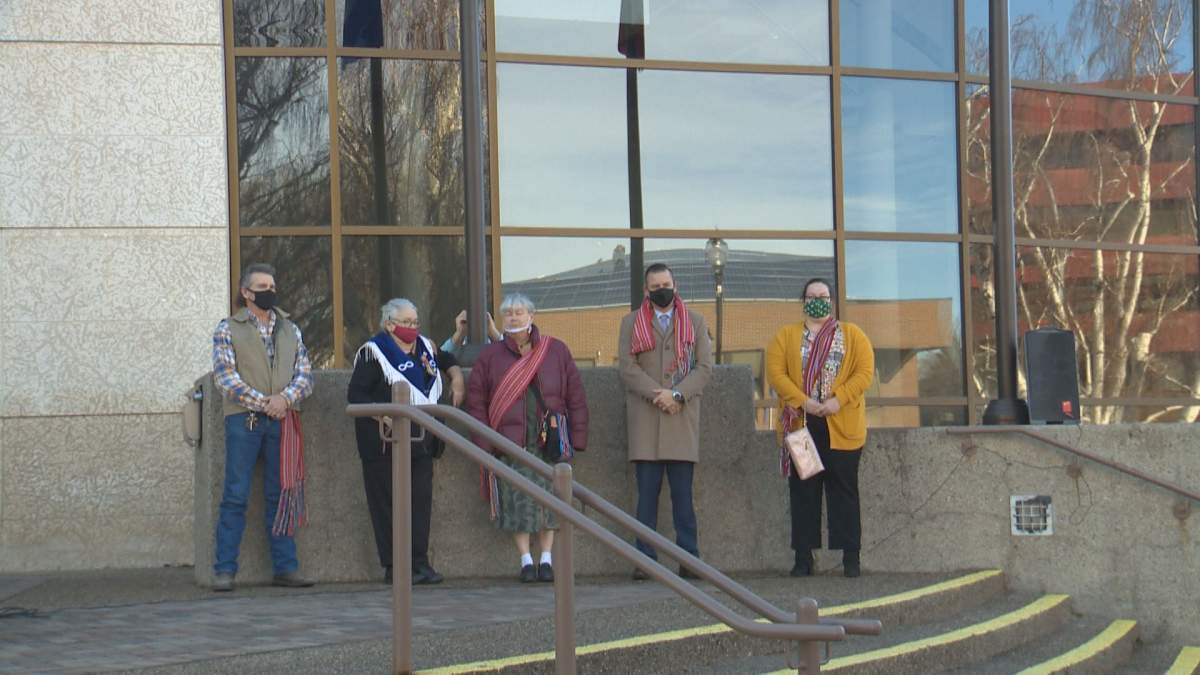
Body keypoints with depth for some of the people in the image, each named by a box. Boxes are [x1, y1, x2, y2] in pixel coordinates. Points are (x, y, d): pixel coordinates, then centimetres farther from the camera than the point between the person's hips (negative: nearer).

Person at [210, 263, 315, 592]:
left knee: (281, 495, 6)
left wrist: (285, 398, -10)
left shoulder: (290, 330, 17)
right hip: (243, 419, -4)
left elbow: (305, 374, 10)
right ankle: (225, 569, -1)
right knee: (235, 496, -5)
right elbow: (225, 376, -6)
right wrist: (263, 403, -14)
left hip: (281, 420, 4)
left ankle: (285, 566, 10)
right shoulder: (227, 329, 4)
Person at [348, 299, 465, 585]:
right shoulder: (373, 352, -5)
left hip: (421, 441, 6)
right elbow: (355, 394, -11)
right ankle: (393, 567, -1)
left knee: (421, 500, 2)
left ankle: (420, 562, 7)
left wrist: (457, 379, 18)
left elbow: (447, 360, 38)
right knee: (389, 504, -4)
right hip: (385, 442, -6)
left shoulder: (425, 348, 16)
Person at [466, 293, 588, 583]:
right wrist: (485, 444, -2)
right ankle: (526, 561, 3)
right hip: (510, 443, 0)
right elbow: (476, 401, 6)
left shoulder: (556, 351, 7)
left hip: (549, 440, 0)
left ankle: (546, 559, 8)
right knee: (517, 501, -4)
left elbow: (575, 397, 8)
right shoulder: (490, 356, 6)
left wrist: (577, 437, 1)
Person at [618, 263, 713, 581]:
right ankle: (645, 559, -2)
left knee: (682, 494, 0)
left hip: (683, 418, 0)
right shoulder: (631, 323, 12)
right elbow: (627, 367, 0)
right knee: (647, 493, -3)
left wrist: (676, 395, -12)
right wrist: (657, 395, -14)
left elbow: (704, 367, 4)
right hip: (645, 420, 0)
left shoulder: (695, 322, 14)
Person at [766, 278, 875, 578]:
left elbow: (865, 371, -1)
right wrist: (803, 401, -15)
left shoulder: (853, 335, 9)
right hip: (800, 426, 1)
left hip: (841, 427, -1)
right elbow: (775, 372, -1)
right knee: (803, 491, 2)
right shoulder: (786, 336, 11)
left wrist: (839, 400, -15)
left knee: (844, 490, 1)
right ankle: (803, 558, 5)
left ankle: (851, 557, 4)